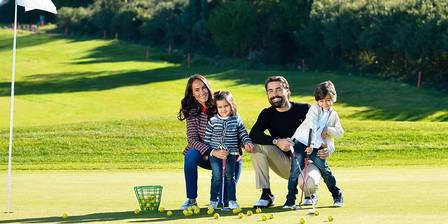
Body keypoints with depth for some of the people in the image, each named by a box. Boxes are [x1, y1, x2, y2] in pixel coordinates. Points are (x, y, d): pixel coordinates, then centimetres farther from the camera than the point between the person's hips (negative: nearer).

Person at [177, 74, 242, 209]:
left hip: (224, 154, 1)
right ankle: (191, 199, -18)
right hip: (203, 156, -1)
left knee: (236, 163, -27)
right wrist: (212, 152, -33)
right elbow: (193, 140, -17)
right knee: (191, 155, -32)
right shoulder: (192, 112, -9)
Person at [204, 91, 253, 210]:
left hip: (231, 154, 1)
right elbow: (207, 137, 7)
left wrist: (247, 142, -4)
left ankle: (232, 200, 10)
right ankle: (213, 201, 3)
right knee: (217, 177, -4)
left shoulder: (236, 120, 3)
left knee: (230, 176, 4)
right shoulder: (212, 121, 1)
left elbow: (243, 133, 12)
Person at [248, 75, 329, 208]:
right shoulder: (267, 114, 1)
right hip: (284, 164, 3)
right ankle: (266, 195, -16)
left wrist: (326, 150, -25)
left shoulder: (305, 110, -4)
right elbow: (253, 134, -17)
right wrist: (277, 141, -33)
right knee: (256, 144, -20)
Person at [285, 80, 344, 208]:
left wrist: (328, 130, -11)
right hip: (302, 142, -3)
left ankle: (337, 196, 12)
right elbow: (312, 126, -17)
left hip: (317, 147, 3)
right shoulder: (315, 109, -3)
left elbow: (340, 132, 7)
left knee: (324, 170, -5)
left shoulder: (333, 115, 13)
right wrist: (310, 144, -29)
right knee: (296, 171, -11)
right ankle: (290, 200, -5)